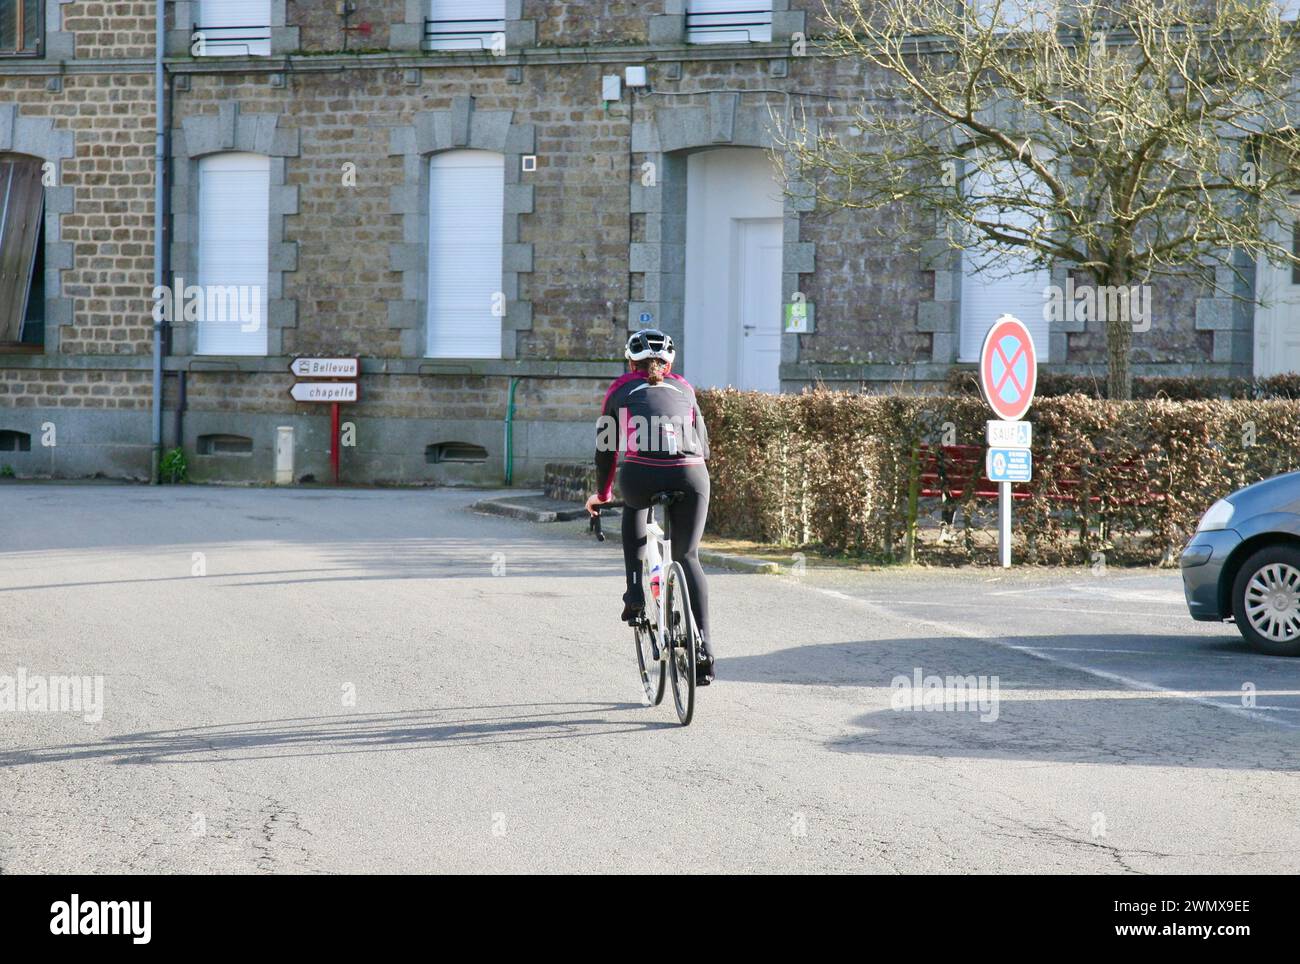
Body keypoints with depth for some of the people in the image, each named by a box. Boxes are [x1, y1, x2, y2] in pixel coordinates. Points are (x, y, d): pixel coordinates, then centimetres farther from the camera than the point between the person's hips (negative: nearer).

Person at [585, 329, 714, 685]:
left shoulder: (622, 389, 23)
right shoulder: (684, 389, 28)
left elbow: (606, 447, 27)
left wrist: (602, 494, 40)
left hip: (640, 475, -1)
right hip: (690, 475, 1)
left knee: (634, 508, 34)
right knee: (687, 557, 16)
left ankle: (635, 594, 19)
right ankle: (704, 648, 3)